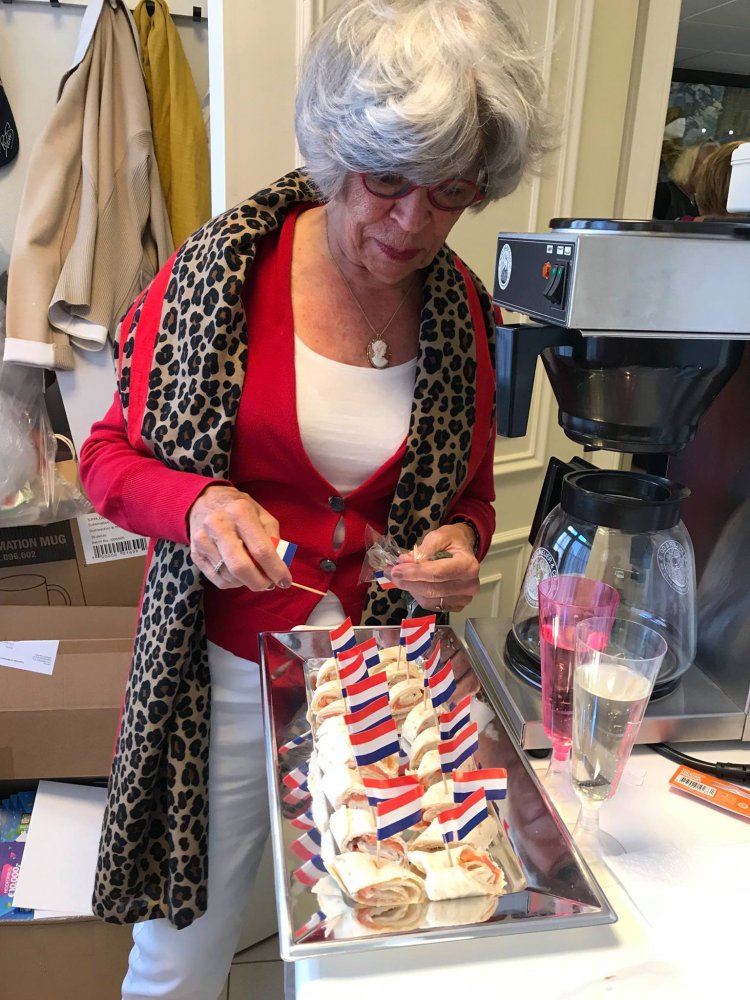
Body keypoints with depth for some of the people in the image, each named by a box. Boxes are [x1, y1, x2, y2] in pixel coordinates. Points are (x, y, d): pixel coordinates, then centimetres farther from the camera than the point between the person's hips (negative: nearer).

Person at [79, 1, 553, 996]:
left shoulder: (465, 313, -3)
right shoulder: (221, 269, -11)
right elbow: (111, 456, -4)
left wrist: (460, 544, -13)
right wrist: (199, 505, -24)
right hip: (223, 673, -2)